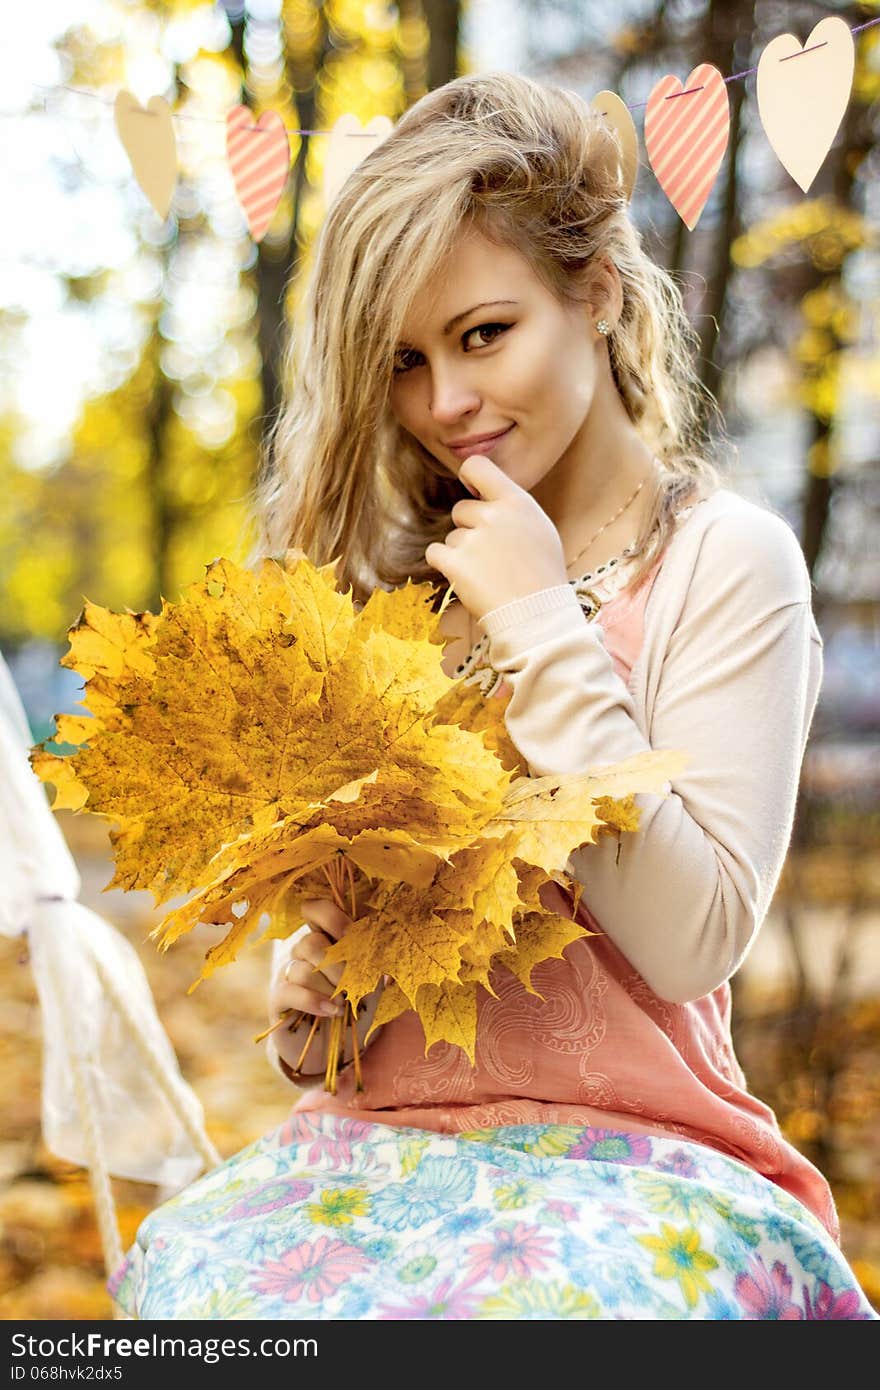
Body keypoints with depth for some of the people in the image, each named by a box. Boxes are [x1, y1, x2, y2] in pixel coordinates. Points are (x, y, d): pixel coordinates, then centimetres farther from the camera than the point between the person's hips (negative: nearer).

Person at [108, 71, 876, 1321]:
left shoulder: (724, 559, -3)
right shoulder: (404, 567, 10)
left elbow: (695, 939, -13)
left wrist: (542, 626, -12)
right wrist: (303, 1001, -5)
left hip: (621, 1150, -3)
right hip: (373, 1135, 4)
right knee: (191, 1281, -27)